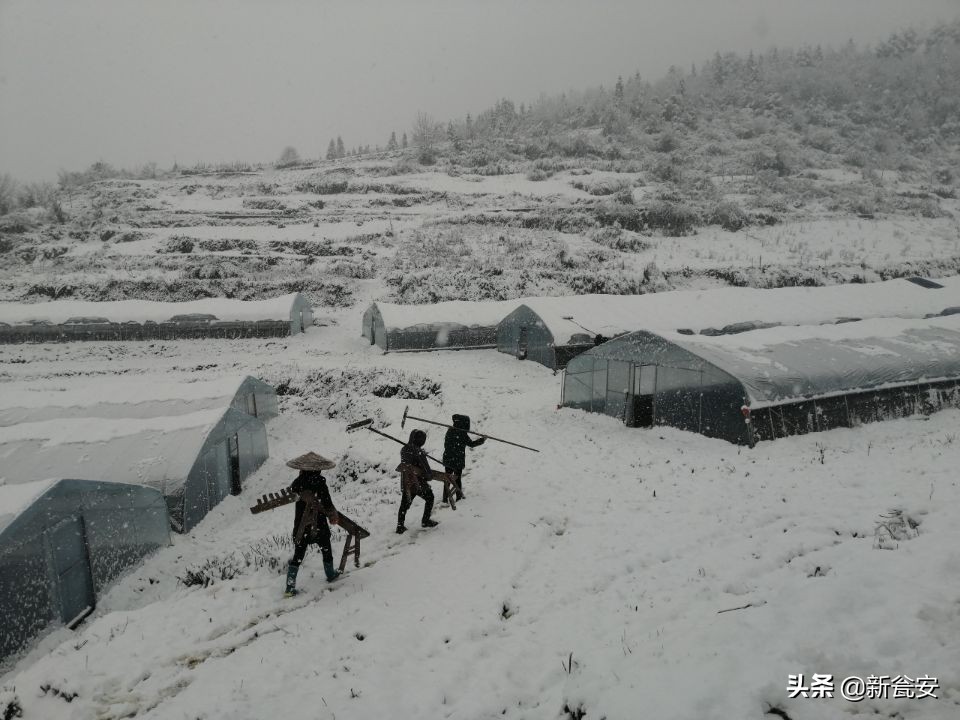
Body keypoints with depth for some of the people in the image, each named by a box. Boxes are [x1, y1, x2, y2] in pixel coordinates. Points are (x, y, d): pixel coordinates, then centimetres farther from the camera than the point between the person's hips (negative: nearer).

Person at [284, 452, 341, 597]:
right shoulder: (320, 484, -19)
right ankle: (331, 574, 39)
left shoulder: (297, 483, -6)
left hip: (300, 527, 3)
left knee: (297, 555, 9)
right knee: (326, 550, 20)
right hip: (319, 526, -3)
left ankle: (290, 587, 4)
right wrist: (334, 516, 2)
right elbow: (327, 505, -16)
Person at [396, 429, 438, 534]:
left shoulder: (404, 449, -2)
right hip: (418, 483, -6)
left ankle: (400, 527, 19)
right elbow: (426, 468, -17)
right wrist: (430, 475, 4)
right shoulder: (419, 452, -23)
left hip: (405, 484, 6)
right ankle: (426, 521, 23)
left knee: (404, 504, 17)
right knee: (429, 498, 18)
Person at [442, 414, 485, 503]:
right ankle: (459, 497, 20)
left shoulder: (449, 431, -1)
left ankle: (445, 498, 17)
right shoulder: (462, 434, -18)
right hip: (458, 461, -4)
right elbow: (471, 444, -7)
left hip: (447, 460, 4)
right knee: (458, 479, 12)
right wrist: (482, 440, 5)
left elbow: (445, 444, 8)